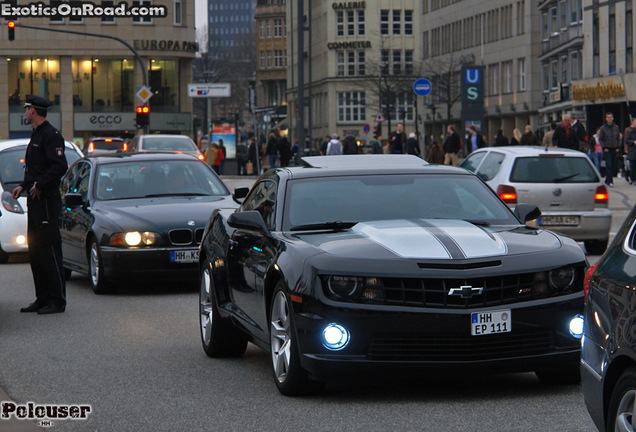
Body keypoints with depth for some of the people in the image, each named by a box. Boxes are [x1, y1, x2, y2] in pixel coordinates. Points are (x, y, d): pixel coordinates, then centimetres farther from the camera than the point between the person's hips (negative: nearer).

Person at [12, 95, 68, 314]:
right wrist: (23, 186, 12)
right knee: (35, 251, 11)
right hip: (34, 200, 10)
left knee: (49, 251, -9)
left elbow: (60, 166, -22)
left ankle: (57, 301, -6)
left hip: (47, 200, -10)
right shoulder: (36, 134, 19)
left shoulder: (50, 135, -13)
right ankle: (43, 298, 16)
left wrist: (40, 185, -19)